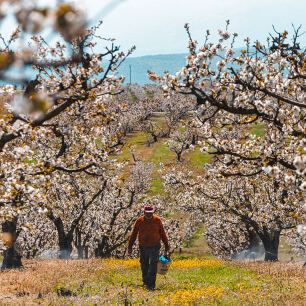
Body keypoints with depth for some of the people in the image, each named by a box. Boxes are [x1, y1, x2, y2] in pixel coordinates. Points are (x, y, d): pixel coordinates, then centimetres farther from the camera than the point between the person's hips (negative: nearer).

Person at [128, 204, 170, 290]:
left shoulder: (157, 220, -2)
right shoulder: (139, 221, -1)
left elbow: (162, 233, 7)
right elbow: (133, 234, 5)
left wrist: (166, 245, 12)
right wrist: (130, 246, 3)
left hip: (154, 247, -2)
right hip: (143, 247, 2)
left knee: (153, 265, -13)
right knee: (144, 265, 11)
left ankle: (151, 285, -14)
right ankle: (145, 281, 31)